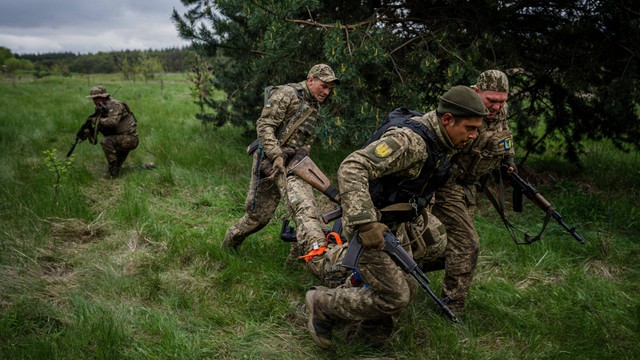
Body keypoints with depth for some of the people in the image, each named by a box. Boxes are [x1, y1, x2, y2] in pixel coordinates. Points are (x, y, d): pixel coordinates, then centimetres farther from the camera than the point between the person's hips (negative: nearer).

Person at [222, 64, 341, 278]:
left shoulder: (314, 108, 21)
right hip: (272, 159, -8)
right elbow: (264, 126, -13)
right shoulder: (287, 94, -5)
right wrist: (276, 156, -23)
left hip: (295, 162, 8)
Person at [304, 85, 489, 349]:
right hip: (367, 228, -9)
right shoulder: (410, 140, -28)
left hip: (393, 227, 9)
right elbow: (351, 169, -37)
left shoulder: (440, 143, 4)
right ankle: (322, 303, 7)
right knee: (395, 298, -8)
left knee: (406, 289, 12)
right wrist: (365, 222, -41)